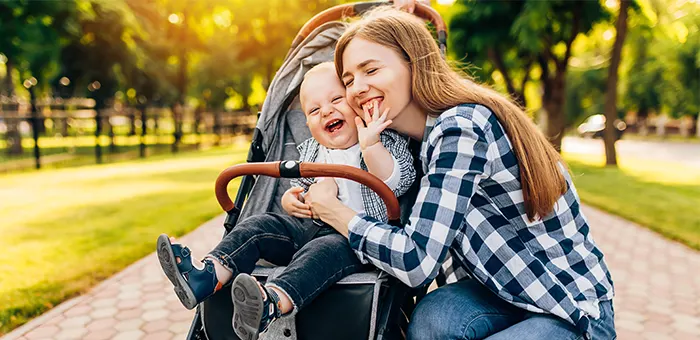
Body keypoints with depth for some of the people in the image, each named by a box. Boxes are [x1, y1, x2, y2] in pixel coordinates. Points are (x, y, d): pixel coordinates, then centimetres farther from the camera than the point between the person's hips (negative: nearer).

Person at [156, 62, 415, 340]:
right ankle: (207, 275, -25)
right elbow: (301, 187, 28)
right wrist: (290, 200, 4)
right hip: (311, 227, 6)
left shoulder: (388, 141, -1)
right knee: (260, 225, -11)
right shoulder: (310, 151, 16)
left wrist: (370, 145, -31)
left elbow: (396, 183, -18)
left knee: (327, 249, -36)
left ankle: (271, 303, -56)